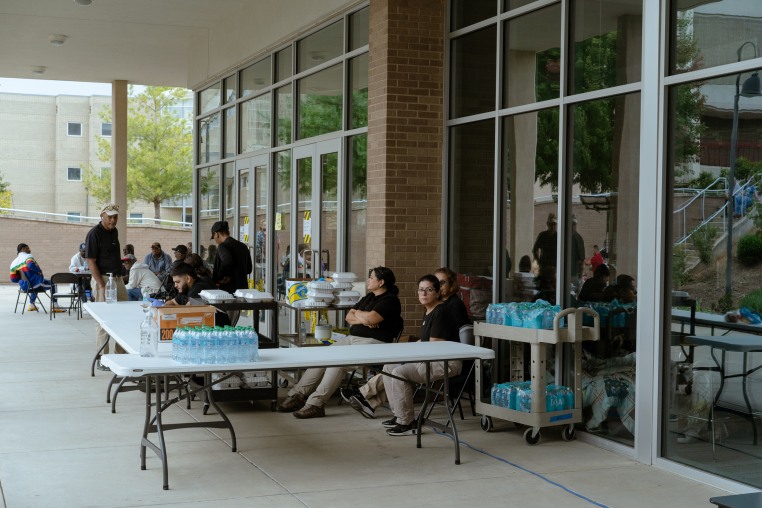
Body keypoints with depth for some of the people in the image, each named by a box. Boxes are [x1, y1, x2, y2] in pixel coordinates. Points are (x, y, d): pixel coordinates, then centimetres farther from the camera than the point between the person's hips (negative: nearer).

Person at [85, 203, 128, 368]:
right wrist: (102, 286, -20)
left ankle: (120, 354, 21)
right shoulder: (94, 233, -12)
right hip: (103, 279, -8)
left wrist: (120, 278, 16)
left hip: (118, 278, 8)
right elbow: (91, 261, -15)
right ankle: (101, 360, 4)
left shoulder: (114, 231, 11)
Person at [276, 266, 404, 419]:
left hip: (373, 342, -9)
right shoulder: (369, 297, 22)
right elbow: (349, 317, 15)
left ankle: (316, 403, -29)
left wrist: (357, 312, 0)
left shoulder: (390, 300, -6)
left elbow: (371, 318, -20)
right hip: (352, 338, 9)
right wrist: (363, 319, -6)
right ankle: (298, 395, -7)